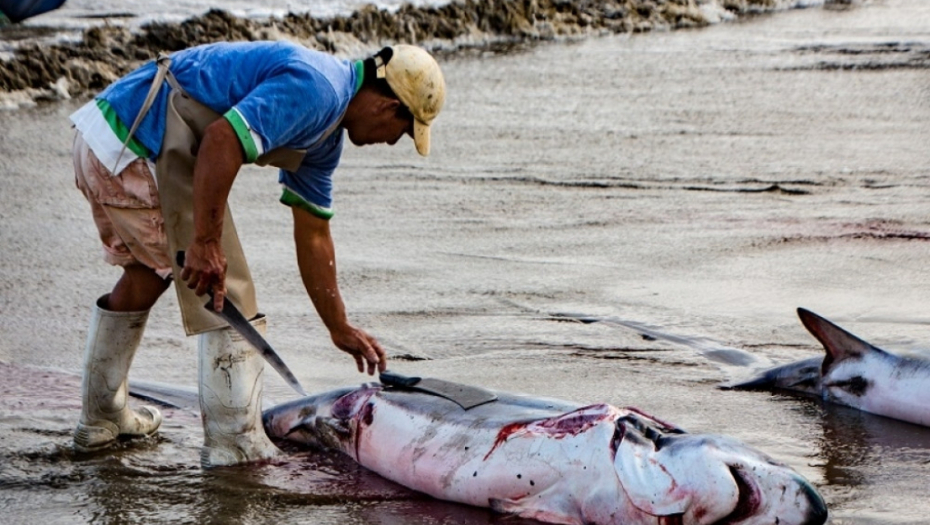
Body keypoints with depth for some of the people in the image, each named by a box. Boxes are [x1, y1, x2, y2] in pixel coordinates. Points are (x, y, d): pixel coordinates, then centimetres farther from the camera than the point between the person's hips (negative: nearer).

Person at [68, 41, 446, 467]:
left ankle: (100, 420, 41)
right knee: (227, 298, -3)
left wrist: (340, 329, 31)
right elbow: (221, 139, -27)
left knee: (147, 270, 29)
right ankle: (237, 445, 2)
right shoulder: (314, 89, -14)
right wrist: (204, 244, -25)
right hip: (139, 148, -11)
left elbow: (313, 236, 27)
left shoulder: (325, 136, 19)